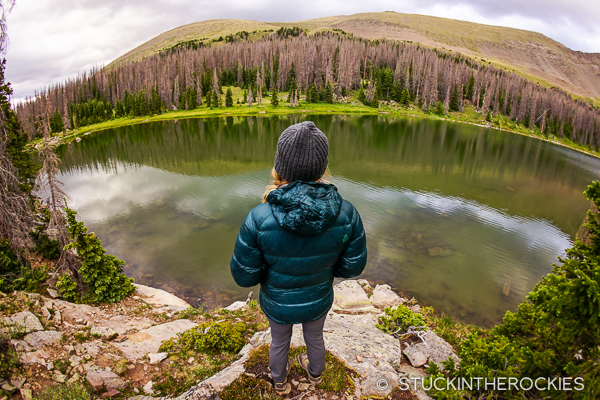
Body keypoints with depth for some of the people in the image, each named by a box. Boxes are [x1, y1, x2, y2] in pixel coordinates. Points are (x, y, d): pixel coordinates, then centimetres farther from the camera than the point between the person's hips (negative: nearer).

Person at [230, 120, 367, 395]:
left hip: (278, 303, -1)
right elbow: (352, 266, -15)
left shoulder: (258, 219, -35)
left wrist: (272, 267, -1)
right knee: (314, 336, 34)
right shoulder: (347, 214, -29)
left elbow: (244, 275, -21)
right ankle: (315, 373, 65)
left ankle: (280, 382, 62)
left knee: (280, 341, 31)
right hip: (318, 300, 2)